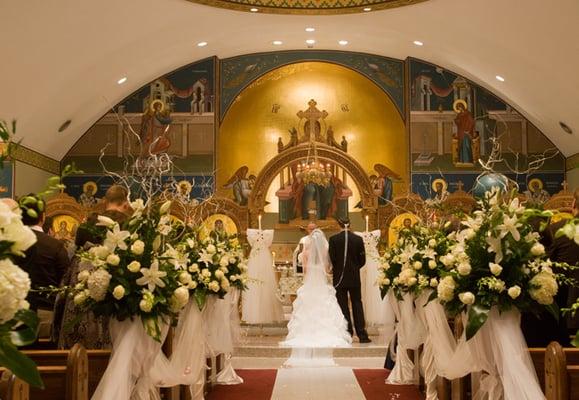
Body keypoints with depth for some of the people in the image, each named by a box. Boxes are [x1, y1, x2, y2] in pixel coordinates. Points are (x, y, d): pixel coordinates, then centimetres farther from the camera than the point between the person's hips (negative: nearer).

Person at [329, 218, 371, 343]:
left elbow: (332, 259, -8)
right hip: (354, 277, 2)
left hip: (339, 277, -1)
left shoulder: (333, 239, -8)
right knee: (357, 304, 8)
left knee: (343, 306, 5)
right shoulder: (358, 239, -3)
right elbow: (362, 260, 0)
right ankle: (362, 335, 5)